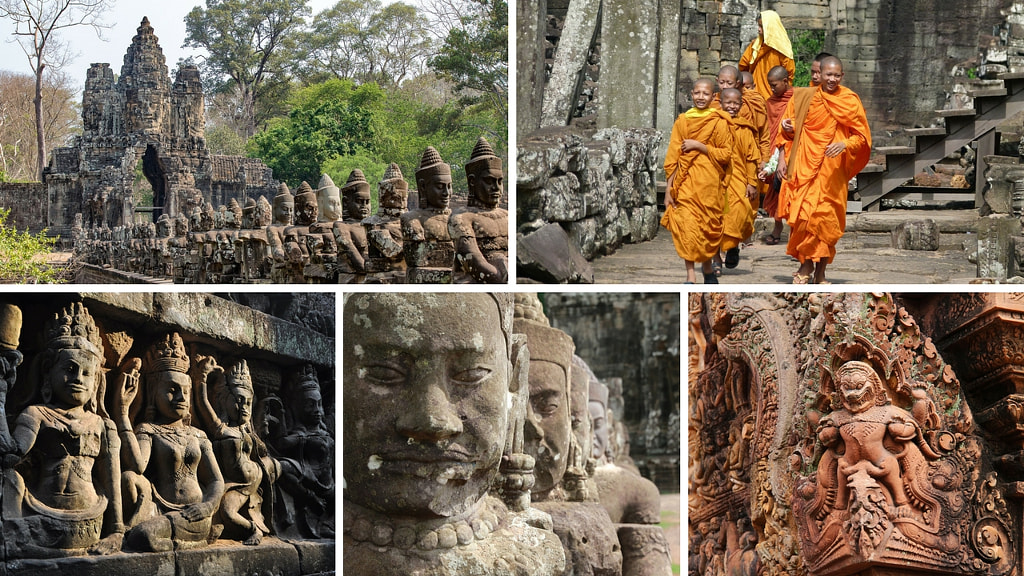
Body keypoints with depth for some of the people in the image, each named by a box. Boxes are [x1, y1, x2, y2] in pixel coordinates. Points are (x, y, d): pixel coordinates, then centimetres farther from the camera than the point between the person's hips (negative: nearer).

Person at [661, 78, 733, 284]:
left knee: (708, 226, 6)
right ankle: (690, 276, -9)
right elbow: (672, 157, 6)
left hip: (709, 182, -1)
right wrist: (668, 188, 1)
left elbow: (725, 154, -2)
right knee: (687, 227, -9)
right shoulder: (682, 121, 7)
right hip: (685, 182, 1)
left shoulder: (719, 122, 1)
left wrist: (699, 146, -12)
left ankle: (707, 267, 29)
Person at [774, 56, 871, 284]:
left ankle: (820, 272, 7)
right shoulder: (803, 99, 7)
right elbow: (789, 133, 15)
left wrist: (844, 144, -19)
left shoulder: (850, 101, 2)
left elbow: (862, 136, -1)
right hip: (805, 168, 1)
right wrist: (787, 127, -8)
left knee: (826, 218, -2)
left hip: (833, 170, -1)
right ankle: (806, 265, 7)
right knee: (803, 216, -7)